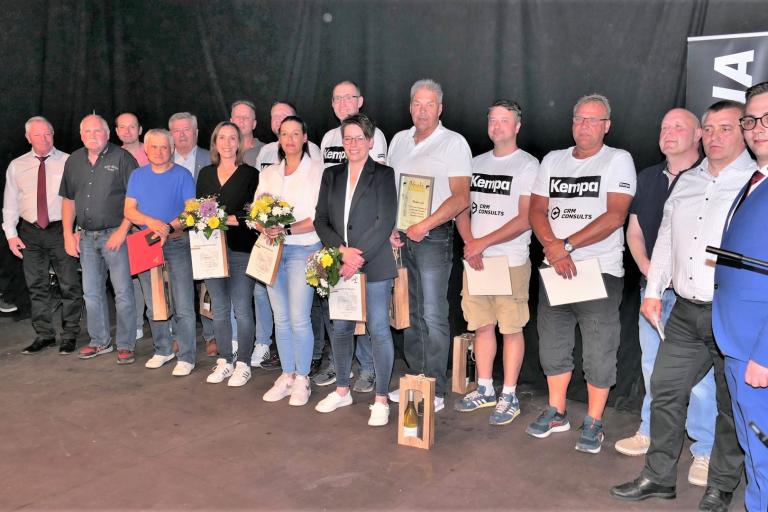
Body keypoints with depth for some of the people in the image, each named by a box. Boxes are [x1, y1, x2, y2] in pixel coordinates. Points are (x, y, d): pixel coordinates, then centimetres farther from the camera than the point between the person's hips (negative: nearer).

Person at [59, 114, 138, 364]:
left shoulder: (122, 158, -6)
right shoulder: (74, 161, 11)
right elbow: (68, 200, 15)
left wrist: (122, 231, -17)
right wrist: (68, 234, 7)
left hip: (115, 235, -6)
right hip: (86, 236, 6)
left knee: (123, 292, -3)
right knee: (91, 292, 13)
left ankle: (126, 345, 8)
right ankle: (100, 341, 26)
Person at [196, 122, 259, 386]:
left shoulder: (250, 174, -1)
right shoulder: (205, 174, 14)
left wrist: (229, 220, -17)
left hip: (240, 249, -5)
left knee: (242, 309, -2)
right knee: (219, 309, 11)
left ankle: (243, 364, 10)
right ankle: (224, 361, 22)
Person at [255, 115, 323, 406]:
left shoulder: (316, 170, -2)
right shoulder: (268, 174, 15)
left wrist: (287, 230, -19)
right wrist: (264, 228, -11)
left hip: (303, 249, -5)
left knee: (299, 319, -6)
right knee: (281, 318, 8)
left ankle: (302, 379, 8)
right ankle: (287, 375, 19)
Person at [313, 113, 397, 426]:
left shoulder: (383, 175, -1)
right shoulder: (331, 175, 12)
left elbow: (385, 223, -9)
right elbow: (321, 220, 7)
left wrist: (358, 256, -16)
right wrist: (341, 250, -9)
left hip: (375, 265, -4)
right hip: (337, 263, 5)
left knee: (378, 329, -2)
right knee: (340, 328, 12)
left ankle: (381, 399, 10)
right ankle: (342, 391, 28)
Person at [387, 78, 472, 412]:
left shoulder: (453, 143, -4)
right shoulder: (399, 140, 14)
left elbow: (461, 198, -11)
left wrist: (424, 225, -16)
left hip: (434, 236, -6)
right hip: (400, 237, 6)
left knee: (432, 315, -5)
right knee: (410, 313, 11)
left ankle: (435, 391, 4)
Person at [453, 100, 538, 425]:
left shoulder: (527, 165, -4)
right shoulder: (476, 163, 13)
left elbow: (526, 219, -12)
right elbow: (462, 209, 12)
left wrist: (483, 242, -16)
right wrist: (469, 244, -6)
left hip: (511, 261, -5)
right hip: (475, 260, 5)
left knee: (512, 329, 2)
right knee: (482, 326, 12)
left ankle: (509, 396, 14)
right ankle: (485, 390, 24)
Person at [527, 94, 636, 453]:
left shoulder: (618, 160, -3)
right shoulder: (552, 160, 10)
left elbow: (614, 217, -14)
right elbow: (536, 211, 4)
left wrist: (567, 245, -18)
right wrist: (552, 248, -14)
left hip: (600, 271, -4)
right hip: (554, 270, 5)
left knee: (599, 353, 2)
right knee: (552, 346, 14)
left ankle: (593, 424, 18)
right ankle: (556, 413, 30)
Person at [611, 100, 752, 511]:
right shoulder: (686, 183, 13)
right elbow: (665, 239, 18)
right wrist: (653, 290, 15)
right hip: (685, 311, 6)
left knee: (732, 404, 8)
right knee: (665, 390, 10)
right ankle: (658, 477, 25)